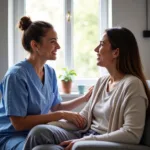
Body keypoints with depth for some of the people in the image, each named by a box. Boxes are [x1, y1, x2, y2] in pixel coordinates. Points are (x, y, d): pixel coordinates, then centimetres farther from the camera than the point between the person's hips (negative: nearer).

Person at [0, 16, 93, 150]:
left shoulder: (50, 72, 3)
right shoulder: (16, 75, -21)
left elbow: (55, 107, 13)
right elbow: (19, 123, -22)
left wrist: (84, 98, 1)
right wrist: (62, 115, -25)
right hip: (12, 136, -7)